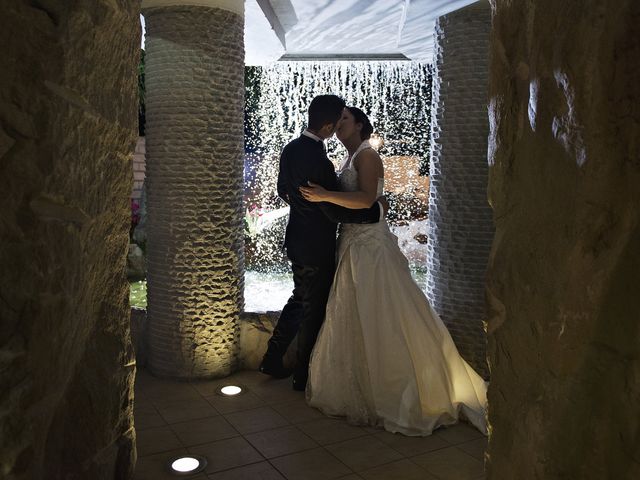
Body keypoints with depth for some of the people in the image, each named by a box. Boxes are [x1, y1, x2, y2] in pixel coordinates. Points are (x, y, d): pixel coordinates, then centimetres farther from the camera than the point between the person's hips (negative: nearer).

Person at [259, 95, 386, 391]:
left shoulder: (290, 149, 1)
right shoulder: (318, 162, -27)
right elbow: (336, 212, -24)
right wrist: (376, 211, -14)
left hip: (296, 241, 9)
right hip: (316, 248, -9)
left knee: (300, 300, 24)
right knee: (315, 310, 8)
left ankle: (272, 359, 32)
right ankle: (303, 375, 23)